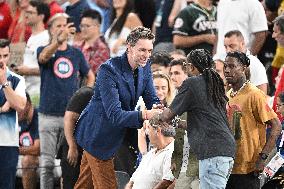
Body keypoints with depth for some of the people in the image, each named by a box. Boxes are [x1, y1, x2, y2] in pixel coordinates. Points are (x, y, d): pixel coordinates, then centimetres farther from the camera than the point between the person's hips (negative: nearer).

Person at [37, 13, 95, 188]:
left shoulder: (76, 53, 8)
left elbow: (90, 77, 22)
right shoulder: (44, 51, 0)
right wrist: (58, 41, -47)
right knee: (47, 162, 0)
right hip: (48, 115, -2)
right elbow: (45, 55, -26)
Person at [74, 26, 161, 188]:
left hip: (114, 134, 8)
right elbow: (114, 114, -32)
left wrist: (158, 111, -24)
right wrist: (144, 115, -45)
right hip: (97, 133, -8)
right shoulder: (109, 70, -27)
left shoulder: (144, 67, -3)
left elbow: (152, 100, 1)